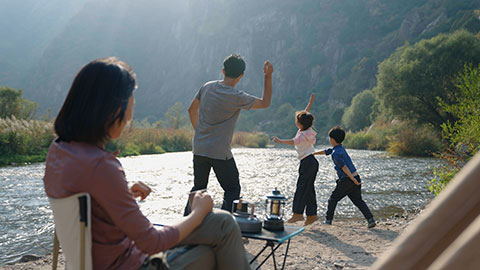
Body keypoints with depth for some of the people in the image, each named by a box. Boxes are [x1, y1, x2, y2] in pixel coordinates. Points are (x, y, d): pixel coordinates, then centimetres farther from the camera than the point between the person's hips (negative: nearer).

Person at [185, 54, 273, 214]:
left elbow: (192, 109, 15)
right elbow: (265, 103, -3)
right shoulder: (236, 97, -16)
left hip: (199, 149, 6)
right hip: (220, 153, -6)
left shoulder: (207, 87, 3)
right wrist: (268, 76, -1)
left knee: (198, 188, 19)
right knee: (233, 190, 8)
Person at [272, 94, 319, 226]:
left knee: (301, 188, -6)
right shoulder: (306, 129, 9)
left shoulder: (303, 134, -16)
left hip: (307, 163, -10)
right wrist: (311, 101, 26)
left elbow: (293, 141, -34)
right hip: (311, 162, 10)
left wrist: (280, 141, -41)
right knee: (309, 189, 11)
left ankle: (298, 213, -2)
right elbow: (306, 113, 22)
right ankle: (311, 214, 14)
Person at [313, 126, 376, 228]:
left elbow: (344, 167, -20)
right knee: (358, 200, 8)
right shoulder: (341, 147, 16)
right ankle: (370, 219, -5)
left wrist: (353, 179, -21)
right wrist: (313, 154, 38)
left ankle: (328, 220, 14)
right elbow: (327, 151, 29)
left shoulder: (335, 154, -12)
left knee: (333, 199, 9)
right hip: (356, 177, 7)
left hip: (346, 180, -7)